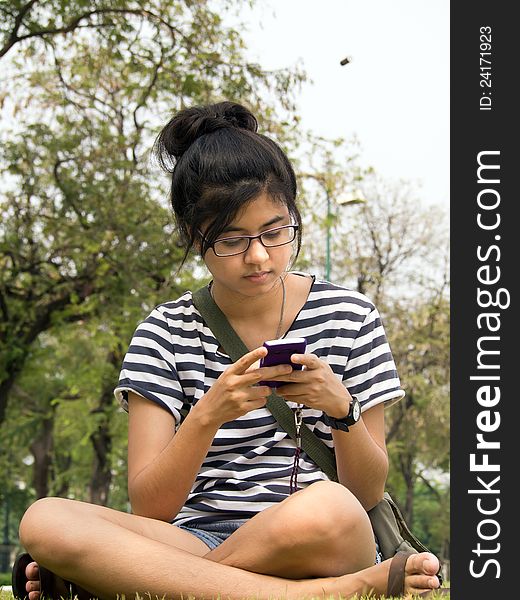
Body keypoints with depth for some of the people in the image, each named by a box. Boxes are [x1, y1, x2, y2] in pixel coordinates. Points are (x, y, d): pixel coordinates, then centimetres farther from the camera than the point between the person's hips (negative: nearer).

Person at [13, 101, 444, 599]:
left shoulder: (348, 317, 7)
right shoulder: (166, 333, 7)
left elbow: (369, 494, 7)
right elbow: (149, 508, -1)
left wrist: (340, 408, -13)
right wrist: (209, 415, -18)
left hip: (334, 541, -2)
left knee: (326, 510, -40)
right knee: (44, 520, -30)